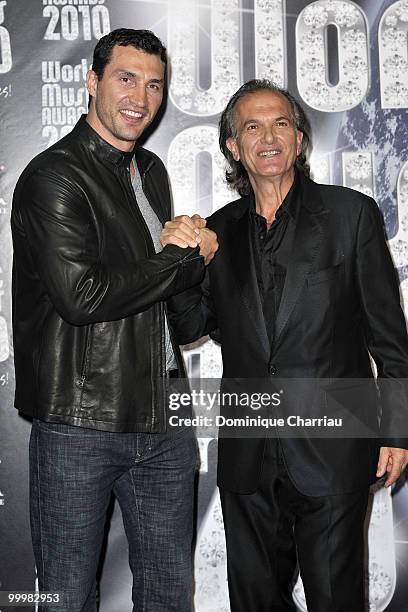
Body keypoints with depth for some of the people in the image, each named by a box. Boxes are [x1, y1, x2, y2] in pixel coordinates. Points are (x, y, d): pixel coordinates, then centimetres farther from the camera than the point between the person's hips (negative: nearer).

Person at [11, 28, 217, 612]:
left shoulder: (151, 171, 15)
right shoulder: (52, 176, -10)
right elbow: (79, 294, -22)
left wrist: (184, 245, 2)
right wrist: (188, 258, -12)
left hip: (164, 419, 7)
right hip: (79, 427, -7)